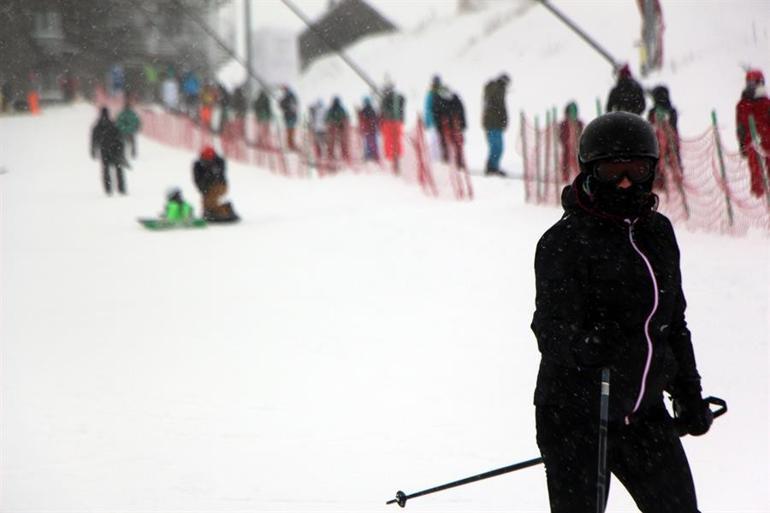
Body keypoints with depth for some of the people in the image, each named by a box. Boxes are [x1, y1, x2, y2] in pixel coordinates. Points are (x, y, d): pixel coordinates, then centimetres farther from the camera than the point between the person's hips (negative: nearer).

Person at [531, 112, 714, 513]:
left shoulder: (658, 232, 9)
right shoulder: (565, 241, -11)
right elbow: (552, 330, -18)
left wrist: (689, 394, 20)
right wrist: (586, 344, -39)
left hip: (644, 413, 6)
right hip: (577, 415, -6)